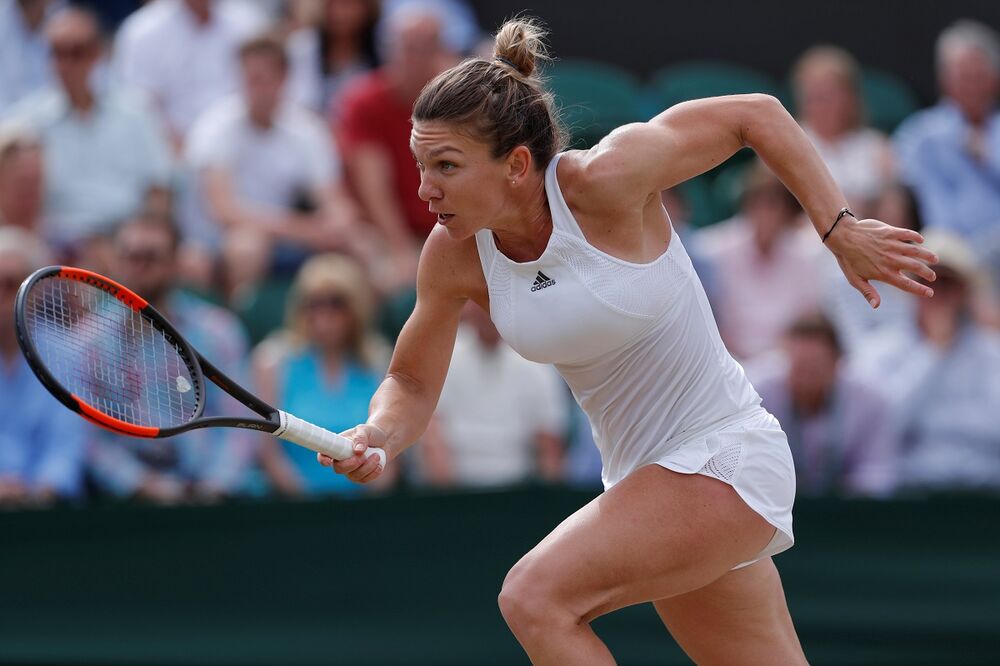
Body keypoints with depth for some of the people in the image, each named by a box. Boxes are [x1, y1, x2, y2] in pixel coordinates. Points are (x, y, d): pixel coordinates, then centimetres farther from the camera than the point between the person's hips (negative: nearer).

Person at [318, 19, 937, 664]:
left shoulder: (603, 180, -23)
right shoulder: (455, 255, -7)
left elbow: (757, 114, -12)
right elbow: (413, 382, 4)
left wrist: (841, 231, -11)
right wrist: (378, 438, -18)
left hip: (726, 461, -7)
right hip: (645, 476, 7)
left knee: (535, 599, -23)